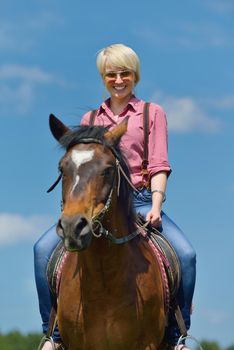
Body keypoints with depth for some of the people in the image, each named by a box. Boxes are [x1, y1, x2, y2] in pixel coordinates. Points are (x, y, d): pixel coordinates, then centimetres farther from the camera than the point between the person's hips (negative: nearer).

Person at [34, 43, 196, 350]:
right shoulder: (90, 119, 17)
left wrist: (156, 206, -15)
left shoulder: (153, 113, 10)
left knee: (185, 255, -26)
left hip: (140, 200, -2)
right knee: (44, 249, -21)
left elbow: (159, 165, 1)